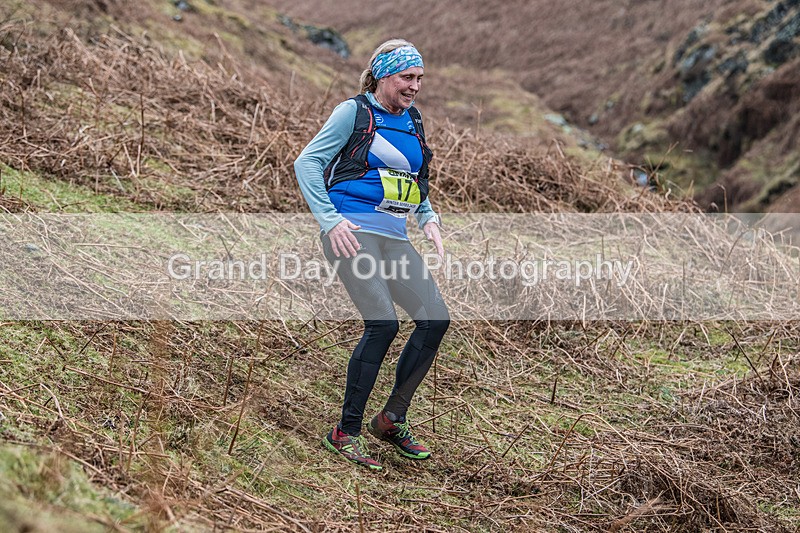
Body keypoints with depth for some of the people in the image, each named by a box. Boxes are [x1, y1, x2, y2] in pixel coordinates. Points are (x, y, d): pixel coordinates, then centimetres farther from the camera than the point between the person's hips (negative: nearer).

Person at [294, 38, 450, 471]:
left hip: (393, 237, 7)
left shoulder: (412, 122, 18)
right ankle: (346, 433, -9)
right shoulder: (354, 112, -2)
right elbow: (307, 162, -4)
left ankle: (393, 419, 11)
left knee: (435, 319, -4)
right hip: (351, 232, -7)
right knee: (383, 323, -21)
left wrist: (428, 218, 13)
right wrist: (330, 219, -15)